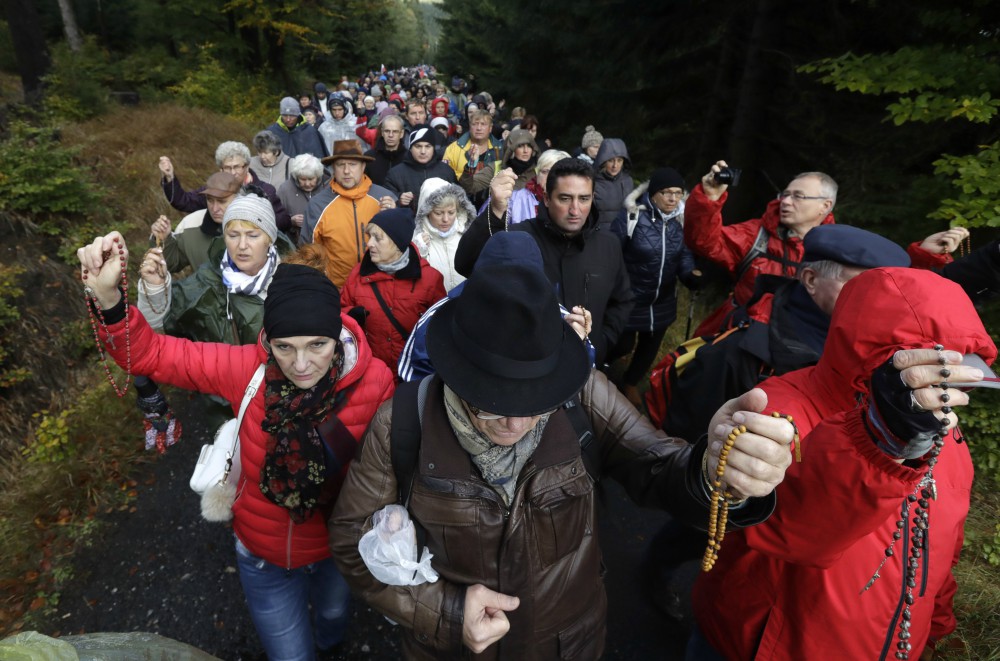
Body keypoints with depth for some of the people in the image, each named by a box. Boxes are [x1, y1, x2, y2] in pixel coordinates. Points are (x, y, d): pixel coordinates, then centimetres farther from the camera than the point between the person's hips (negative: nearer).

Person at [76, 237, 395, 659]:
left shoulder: (375, 383, -30)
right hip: (264, 553, 0)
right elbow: (150, 354, -18)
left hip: (339, 548, 1)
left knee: (335, 614, 35)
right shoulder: (249, 368, -26)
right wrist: (109, 299, -33)